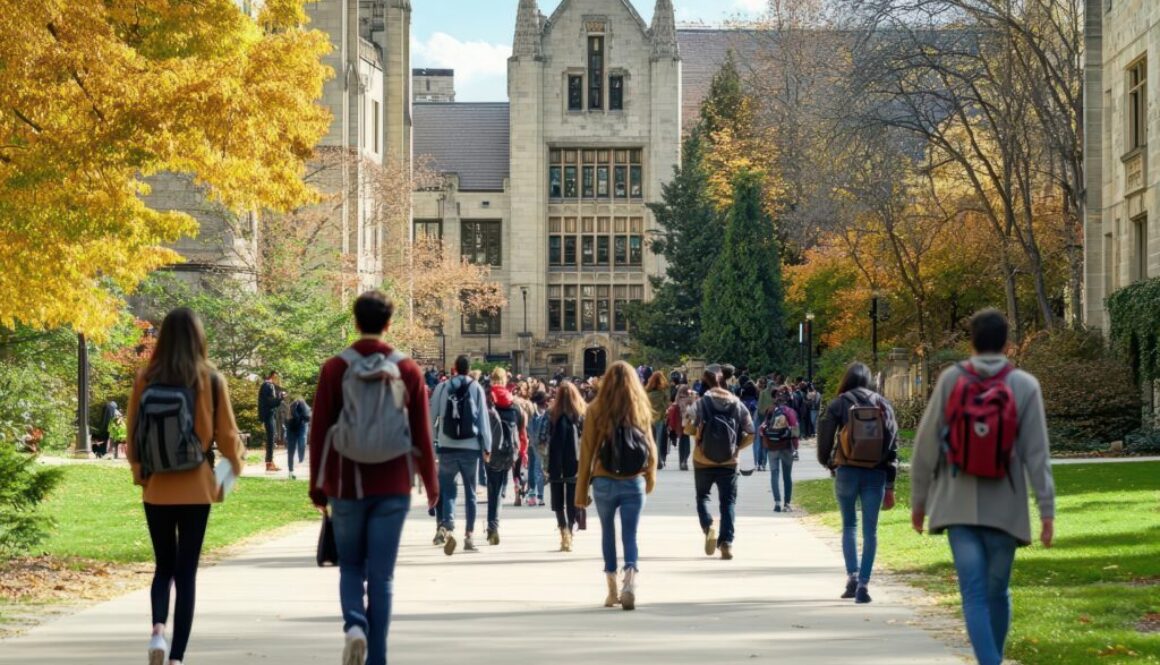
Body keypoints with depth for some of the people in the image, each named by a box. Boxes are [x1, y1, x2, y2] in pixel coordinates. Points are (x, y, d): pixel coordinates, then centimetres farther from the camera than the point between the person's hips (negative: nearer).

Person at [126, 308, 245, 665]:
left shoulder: (146, 379, -4)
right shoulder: (211, 380, -7)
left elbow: (132, 433, 4)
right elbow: (227, 434, -1)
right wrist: (237, 461, 20)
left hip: (157, 488, 1)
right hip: (195, 488, -1)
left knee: (163, 566, 16)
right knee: (186, 571, 5)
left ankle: (158, 628, -9)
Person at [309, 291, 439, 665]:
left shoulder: (335, 369, -2)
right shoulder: (407, 370, 0)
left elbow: (319, 433, -2)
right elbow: (422, 435, 2)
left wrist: (318, 487, 6)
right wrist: (431, 484, 13)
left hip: (347, 486, 0)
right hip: (393, 488, 0)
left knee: (351, 567, 14)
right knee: (381, 574, 6)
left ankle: (355, 624, -12)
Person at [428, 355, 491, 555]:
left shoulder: (442, 387, 1)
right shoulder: (476, 388, 0)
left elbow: (431, 416, 1)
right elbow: (483, 419, 0)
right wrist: (487, 447, 6)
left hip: (447, 447, 0)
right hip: (471, 448, 0)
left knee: (448, 490, 5)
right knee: (470, 492, 11)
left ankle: (447, 527, -19)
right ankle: (469, 536, 11)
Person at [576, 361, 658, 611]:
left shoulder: (596, 409, -4)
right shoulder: (641, 409, 0)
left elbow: (587, 450, -4)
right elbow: (650, 447, 6)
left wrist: (581, 489, 3)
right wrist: (651, 477, 24)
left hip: (604, 482, 0)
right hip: (634, 483, 0)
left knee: (608, 532, 16)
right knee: (630, 535, 2)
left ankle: (612, 591, 19)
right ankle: (630, 583, -21)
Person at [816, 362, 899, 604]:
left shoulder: (839, 404, -1)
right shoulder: (883, 405, 8)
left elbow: (825, 440, -3)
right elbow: (893, 446, 7)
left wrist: (828, 462, 19)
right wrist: (890, 486, 10)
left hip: (847, 471, -1)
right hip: (876, 474, 1)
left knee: (849, 525, 14)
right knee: (870, 529, 5)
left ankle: (852, 576, 0)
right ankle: (863, 584, -1)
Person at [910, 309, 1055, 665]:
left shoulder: (951, 379, -1)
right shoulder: (1025, 386, -3)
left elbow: (926, 444, 1)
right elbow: (1037, 454, -5)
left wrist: (919, 498, 10)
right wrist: (1047, 510, -3)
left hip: (958, 506, 0)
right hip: (1004, 508, 0)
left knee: (974, 594, -4)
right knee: (997, 592, 14)